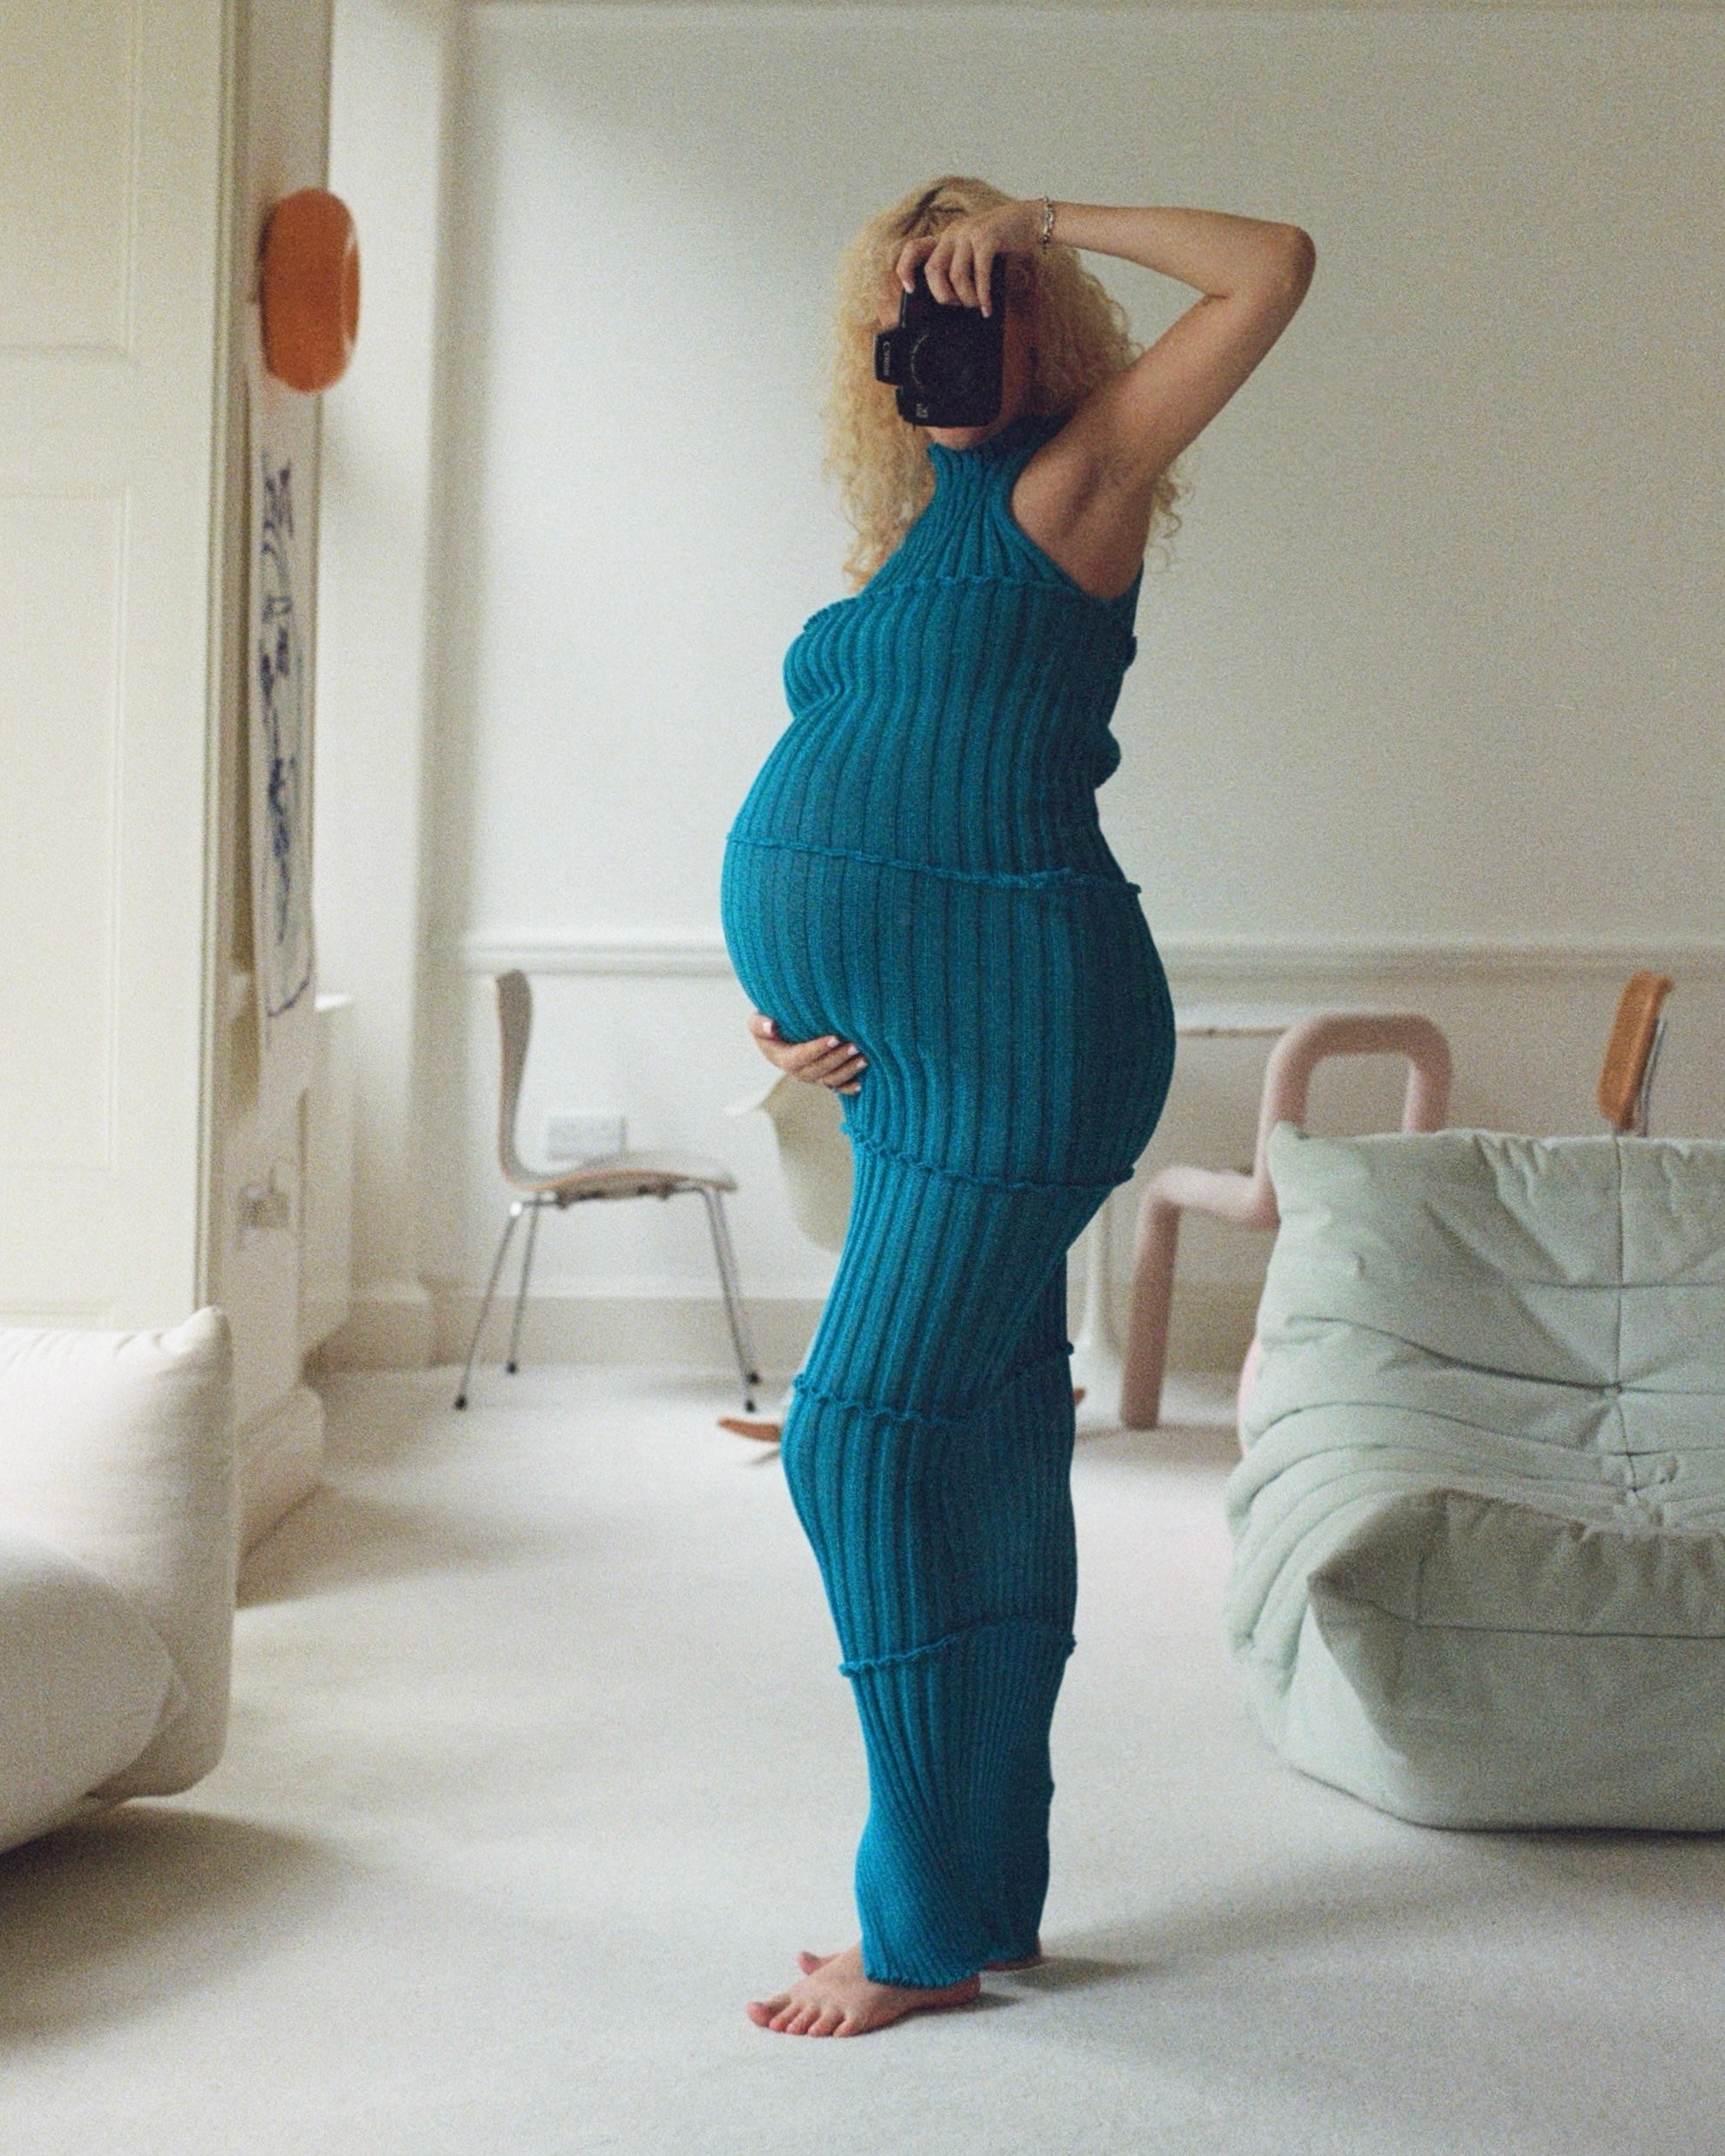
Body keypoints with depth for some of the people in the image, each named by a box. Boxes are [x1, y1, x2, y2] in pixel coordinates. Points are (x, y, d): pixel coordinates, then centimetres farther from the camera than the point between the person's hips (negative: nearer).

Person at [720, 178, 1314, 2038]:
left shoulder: (1069, 484, 0)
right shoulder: (903, 543, 20)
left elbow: (1274, 264, -7)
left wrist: (1041, 224, -1)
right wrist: (783, 999, 8)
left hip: (1009, 1031, -8)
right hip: (907, 1051, 8)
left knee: (864, 1438, -11)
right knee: (986, 1449, 11)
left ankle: (923, 1934, -1)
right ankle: (992, 1897, 19)